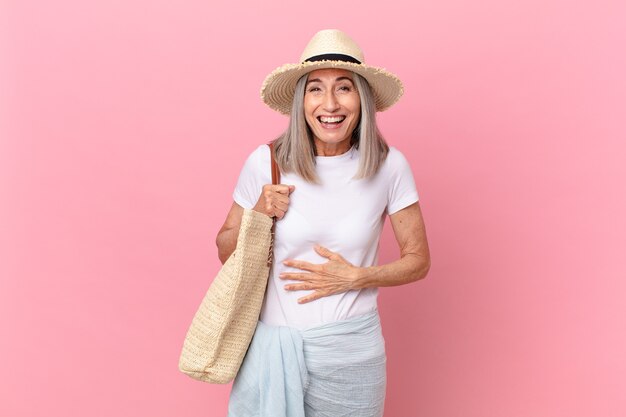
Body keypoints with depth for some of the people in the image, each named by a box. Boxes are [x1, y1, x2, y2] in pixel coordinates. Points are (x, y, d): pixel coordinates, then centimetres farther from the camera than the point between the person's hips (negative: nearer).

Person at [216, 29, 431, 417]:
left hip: (351, 348, 0)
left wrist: (354, 277, -14)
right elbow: (226, 251, 3)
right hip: (274, 342, 0)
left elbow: (418, 260, 0)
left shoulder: (389, 166, -8)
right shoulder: (266, 162, -9)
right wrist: (258, 216, -16)